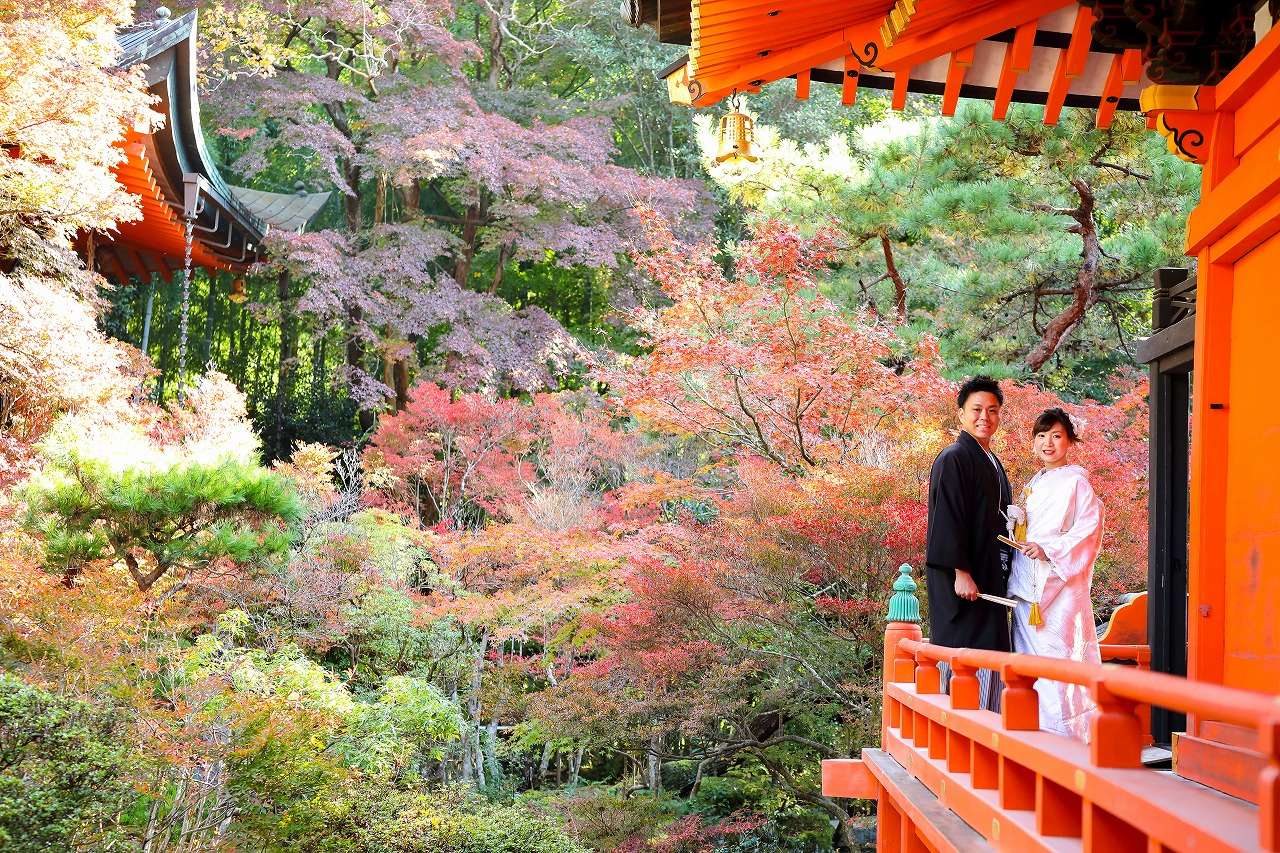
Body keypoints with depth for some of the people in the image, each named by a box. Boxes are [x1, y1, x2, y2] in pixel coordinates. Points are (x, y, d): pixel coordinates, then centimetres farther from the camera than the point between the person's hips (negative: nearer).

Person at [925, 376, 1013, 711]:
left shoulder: (993, 464, 20)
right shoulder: (953, 459, -8)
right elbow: (946, 519, -16)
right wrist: (961, 572, -22)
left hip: (990, 577, 9)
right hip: (962, 579, -9)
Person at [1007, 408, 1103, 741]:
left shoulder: (1076, 483, -2)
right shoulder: (1032, 486, 20)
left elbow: (1089, 529, -11)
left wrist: (1048, 550, -18)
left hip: (1060, 585, -7)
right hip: (1026, 587, 7)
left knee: (1058, 657, -12)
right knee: (1029, 659, 6)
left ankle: (1065, 735, -9)